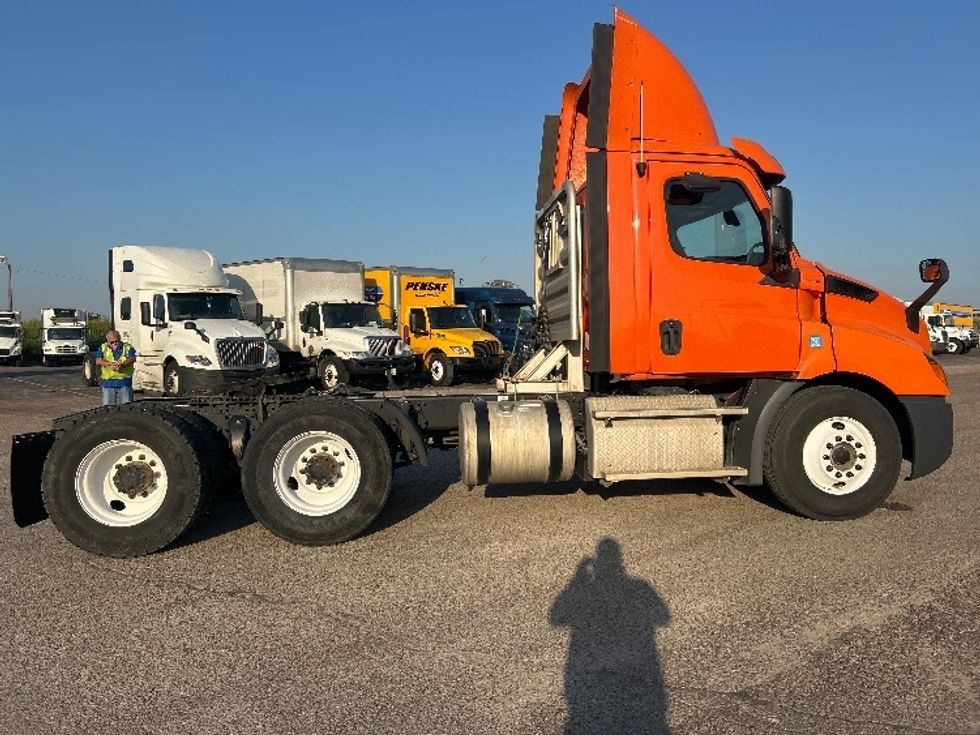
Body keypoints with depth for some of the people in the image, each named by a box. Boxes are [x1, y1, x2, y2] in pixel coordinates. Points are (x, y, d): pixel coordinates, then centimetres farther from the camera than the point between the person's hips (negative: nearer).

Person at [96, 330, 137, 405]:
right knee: (108, 406, 3)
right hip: (108, 382, 1)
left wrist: (122, 364, -24)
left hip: (125, 382, -1)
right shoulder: (103, 347, 11)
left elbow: (133, 358, -6)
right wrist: (110, 364, -18)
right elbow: (98, 361, -1)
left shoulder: (127, 347, 7)